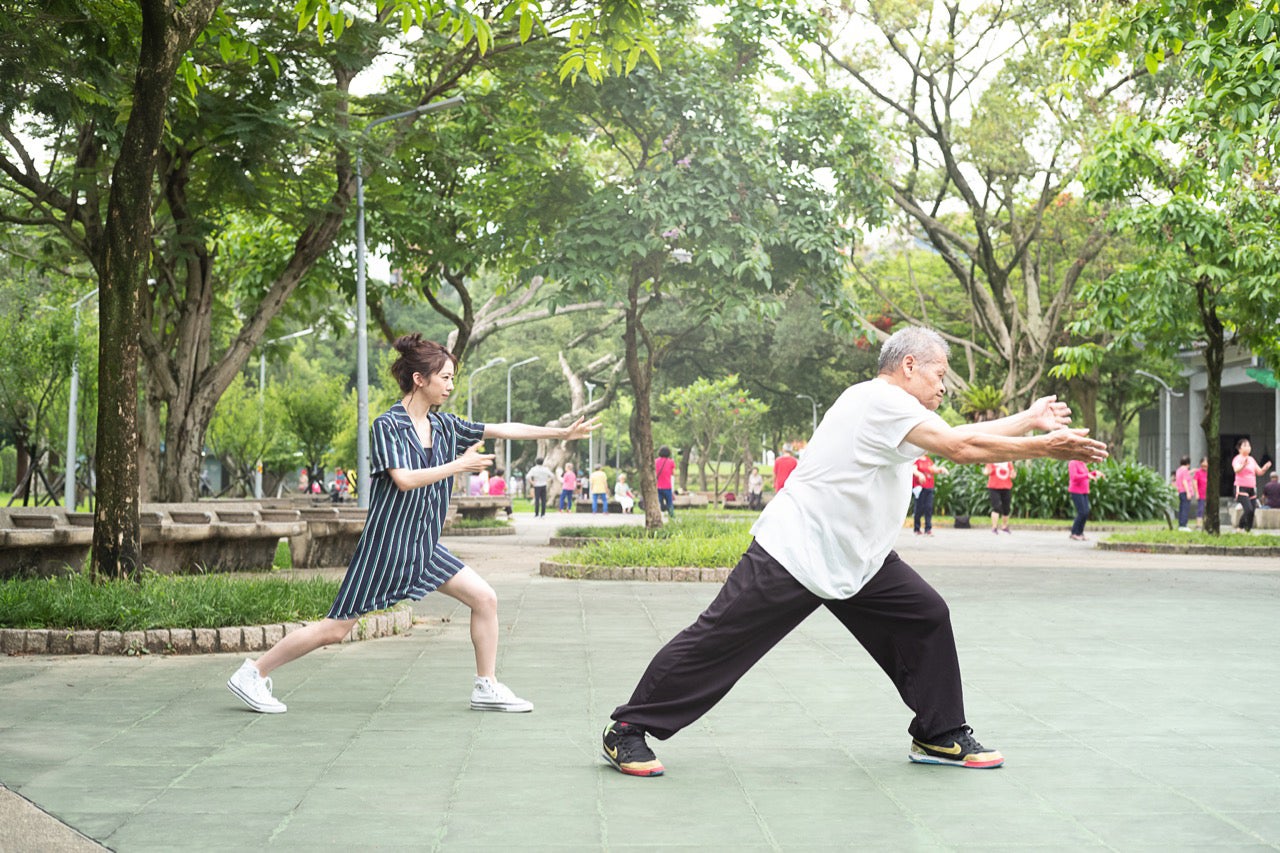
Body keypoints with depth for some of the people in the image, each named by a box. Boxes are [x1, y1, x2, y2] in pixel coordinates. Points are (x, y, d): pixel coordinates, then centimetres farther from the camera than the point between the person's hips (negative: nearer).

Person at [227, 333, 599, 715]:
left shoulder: (442, 426, 7)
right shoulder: (387, 425, -12)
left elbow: (503, 429, 9)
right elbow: (404, 479, -24)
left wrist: (563, 432, 7)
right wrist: (459, 465, -18)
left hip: (425, 546, 7)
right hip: (386, 544, -7)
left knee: (485, 598, -1)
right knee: (336, 628, -4)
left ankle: (486, 687, 10)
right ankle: (253, 673, 9)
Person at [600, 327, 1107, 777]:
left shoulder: (895, 412, 13)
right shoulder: (879, 400, -17)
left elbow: (960, 437, 21)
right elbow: (962, 448, -20)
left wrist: (1030, 419, 21)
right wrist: (1044, 448, -14)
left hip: (854, 559, 10)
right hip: (794, 551, -10)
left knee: (926, 616, 2)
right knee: (719, 640, -7)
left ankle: (940, 735, 13)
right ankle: (627, 731, 2)